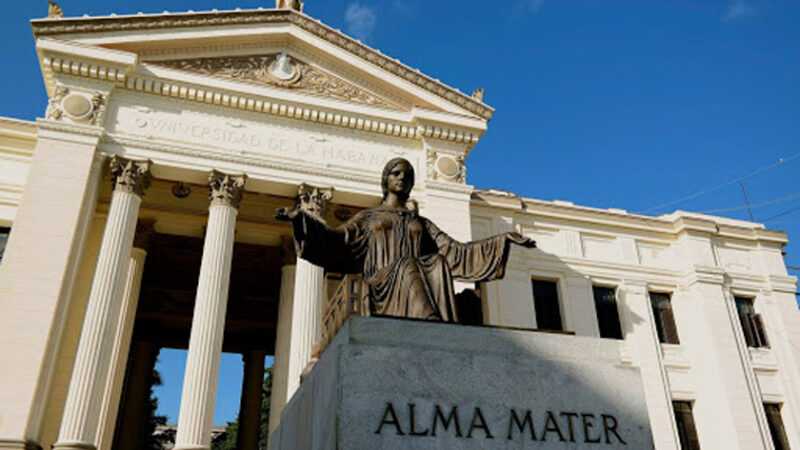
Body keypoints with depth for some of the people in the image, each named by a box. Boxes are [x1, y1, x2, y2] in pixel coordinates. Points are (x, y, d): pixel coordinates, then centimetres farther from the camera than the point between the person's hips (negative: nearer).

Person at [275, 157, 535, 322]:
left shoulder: (421, 223, 29)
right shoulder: (368, 217, 25)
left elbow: (456, 251, 19)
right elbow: (336, 241, 10)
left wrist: (504, 241, 12)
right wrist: (301, 218, -4)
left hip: (421, 284, 2)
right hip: (382, 283, -2)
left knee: (438, 263, -29)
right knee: (408, 266, -33)